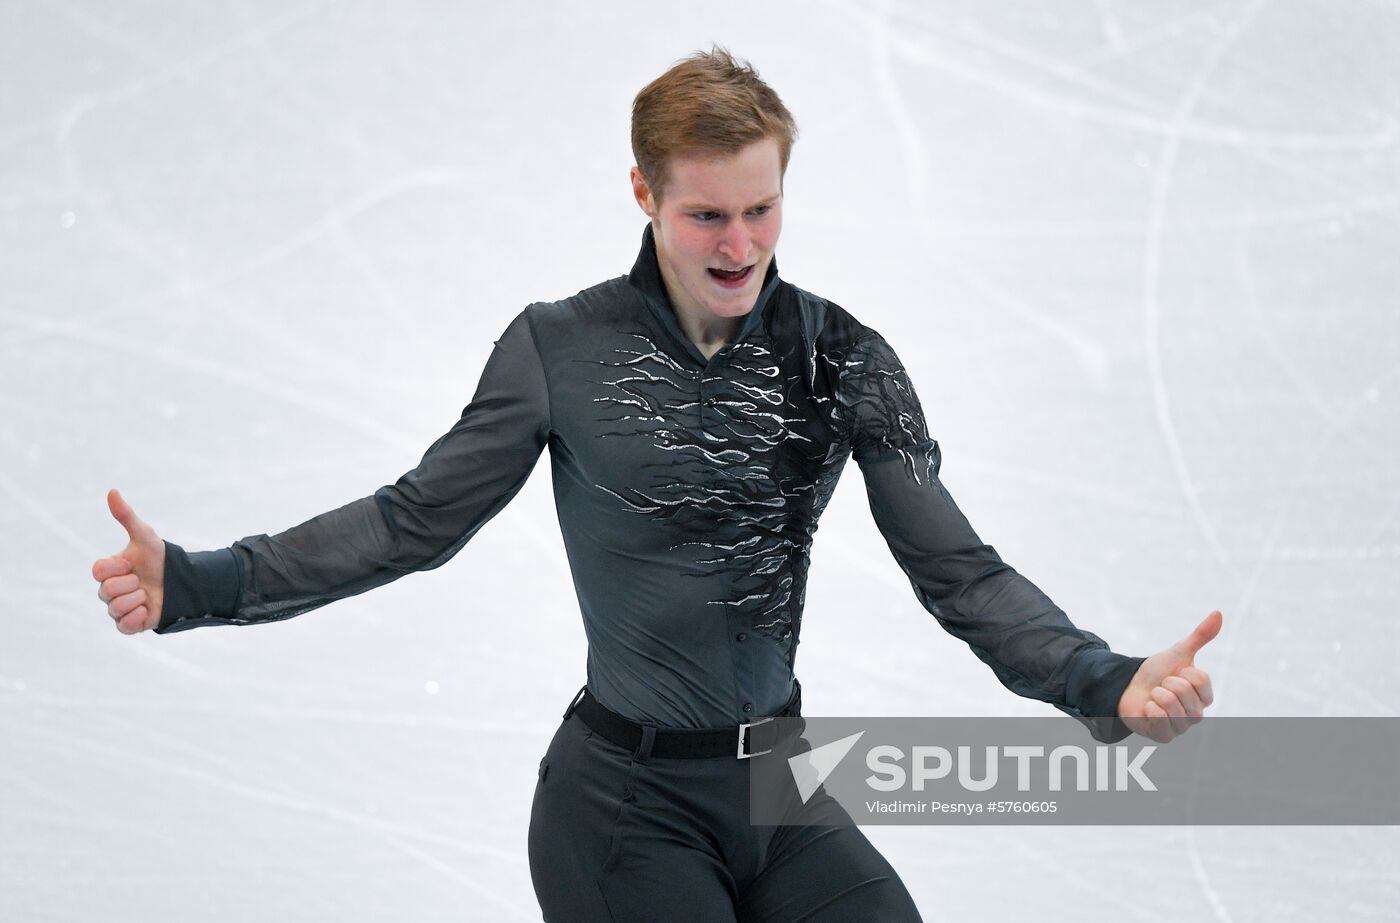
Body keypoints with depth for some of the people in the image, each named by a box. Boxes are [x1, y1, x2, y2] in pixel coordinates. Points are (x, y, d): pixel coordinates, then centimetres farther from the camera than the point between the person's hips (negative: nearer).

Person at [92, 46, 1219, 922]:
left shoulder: (842, 358, 0)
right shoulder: (563, 349, -5)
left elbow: (955, 565, -5)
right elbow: (415, 520, -2)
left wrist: (1109, 686, -22)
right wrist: (197, 585, -13)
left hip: (779, 786, 3)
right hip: (627, 805, -3)